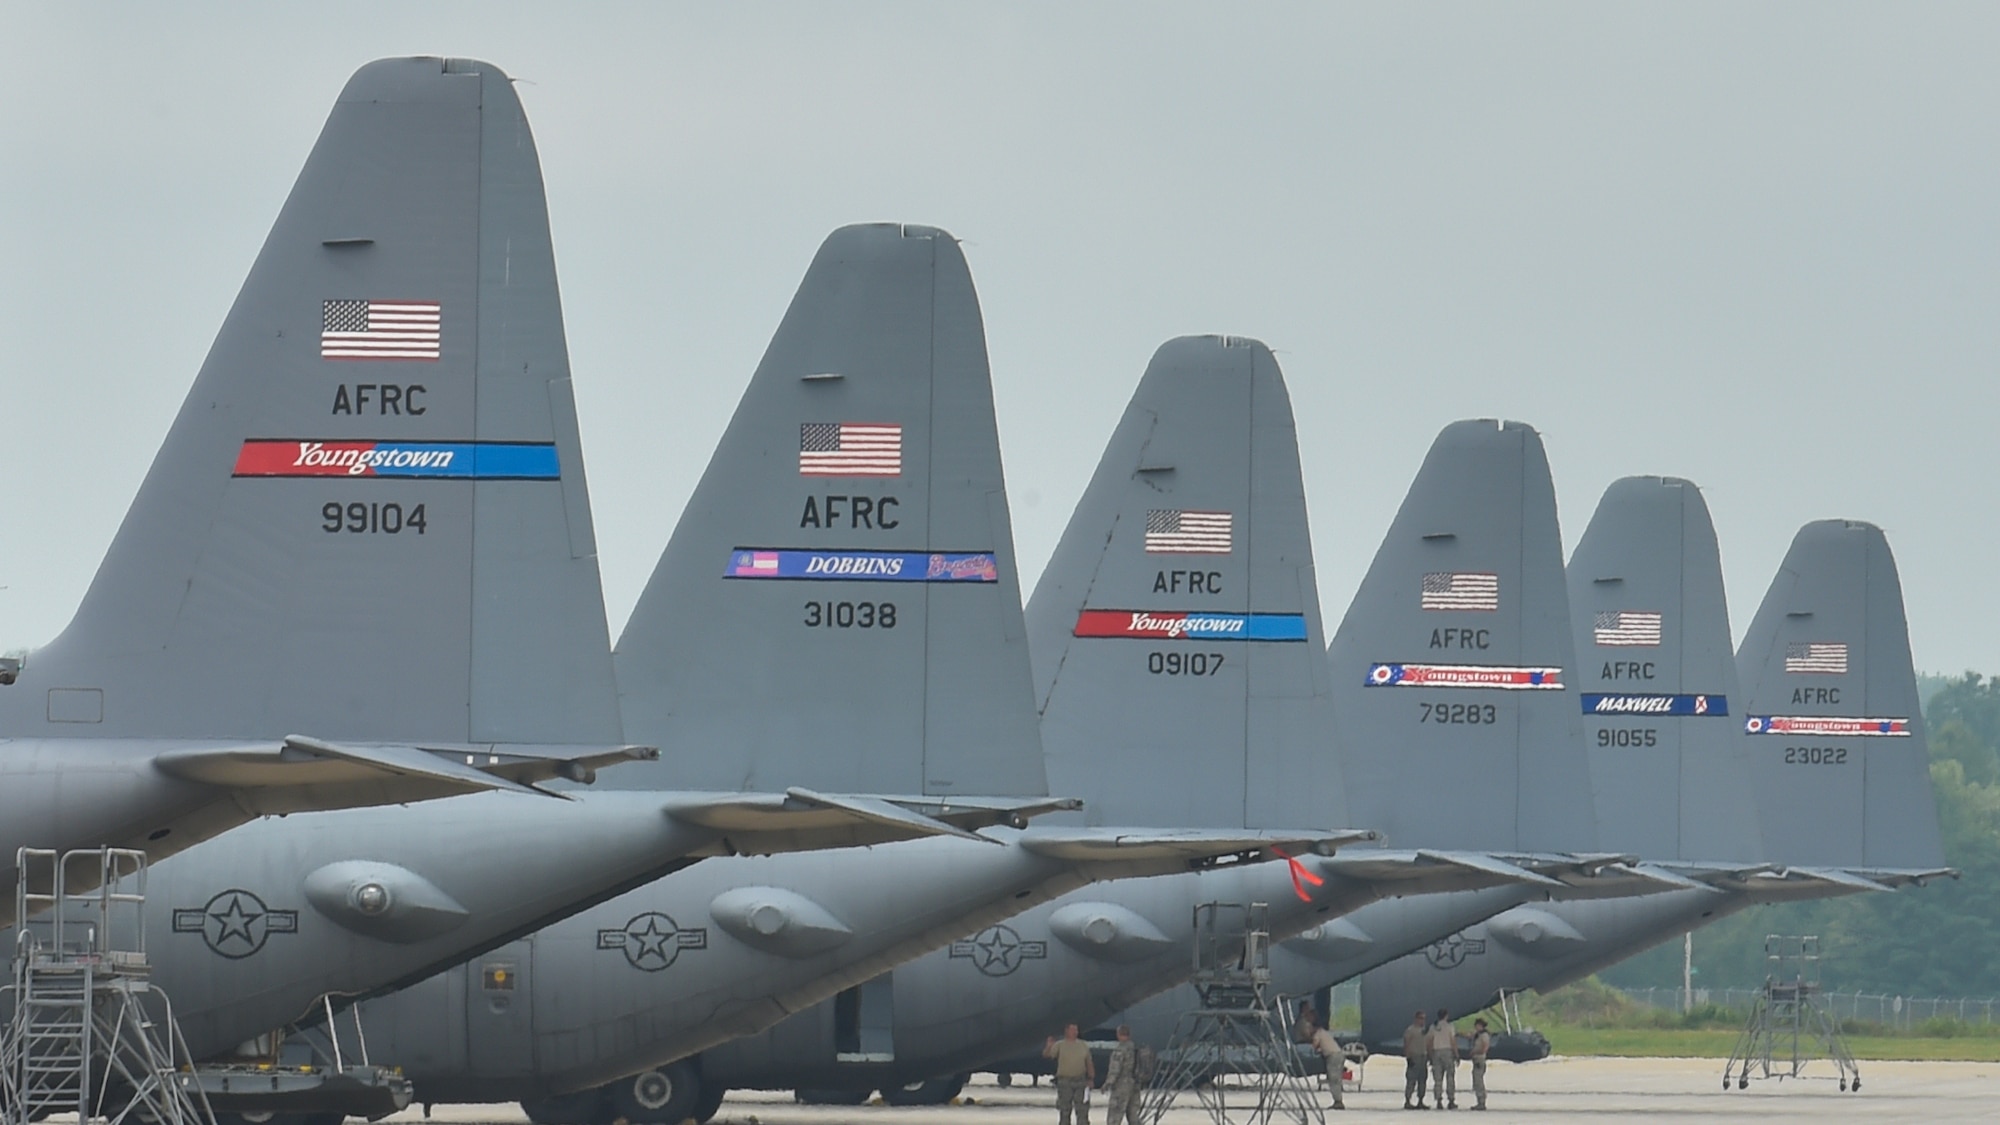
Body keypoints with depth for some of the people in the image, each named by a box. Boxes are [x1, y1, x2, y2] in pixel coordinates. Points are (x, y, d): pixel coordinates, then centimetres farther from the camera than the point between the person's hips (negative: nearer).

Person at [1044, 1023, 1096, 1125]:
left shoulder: (1083, 1046, 9)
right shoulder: (1060, 1045, 2)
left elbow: (1089, 1064, 12)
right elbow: (1046, 1054, -7)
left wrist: (1091, 1079, 1)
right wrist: (1049, 1046, -28)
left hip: (1081, 1082, 2)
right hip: (1064, 1082, -2)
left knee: (1082, 1110, -3)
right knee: (1064, 1111, 4)